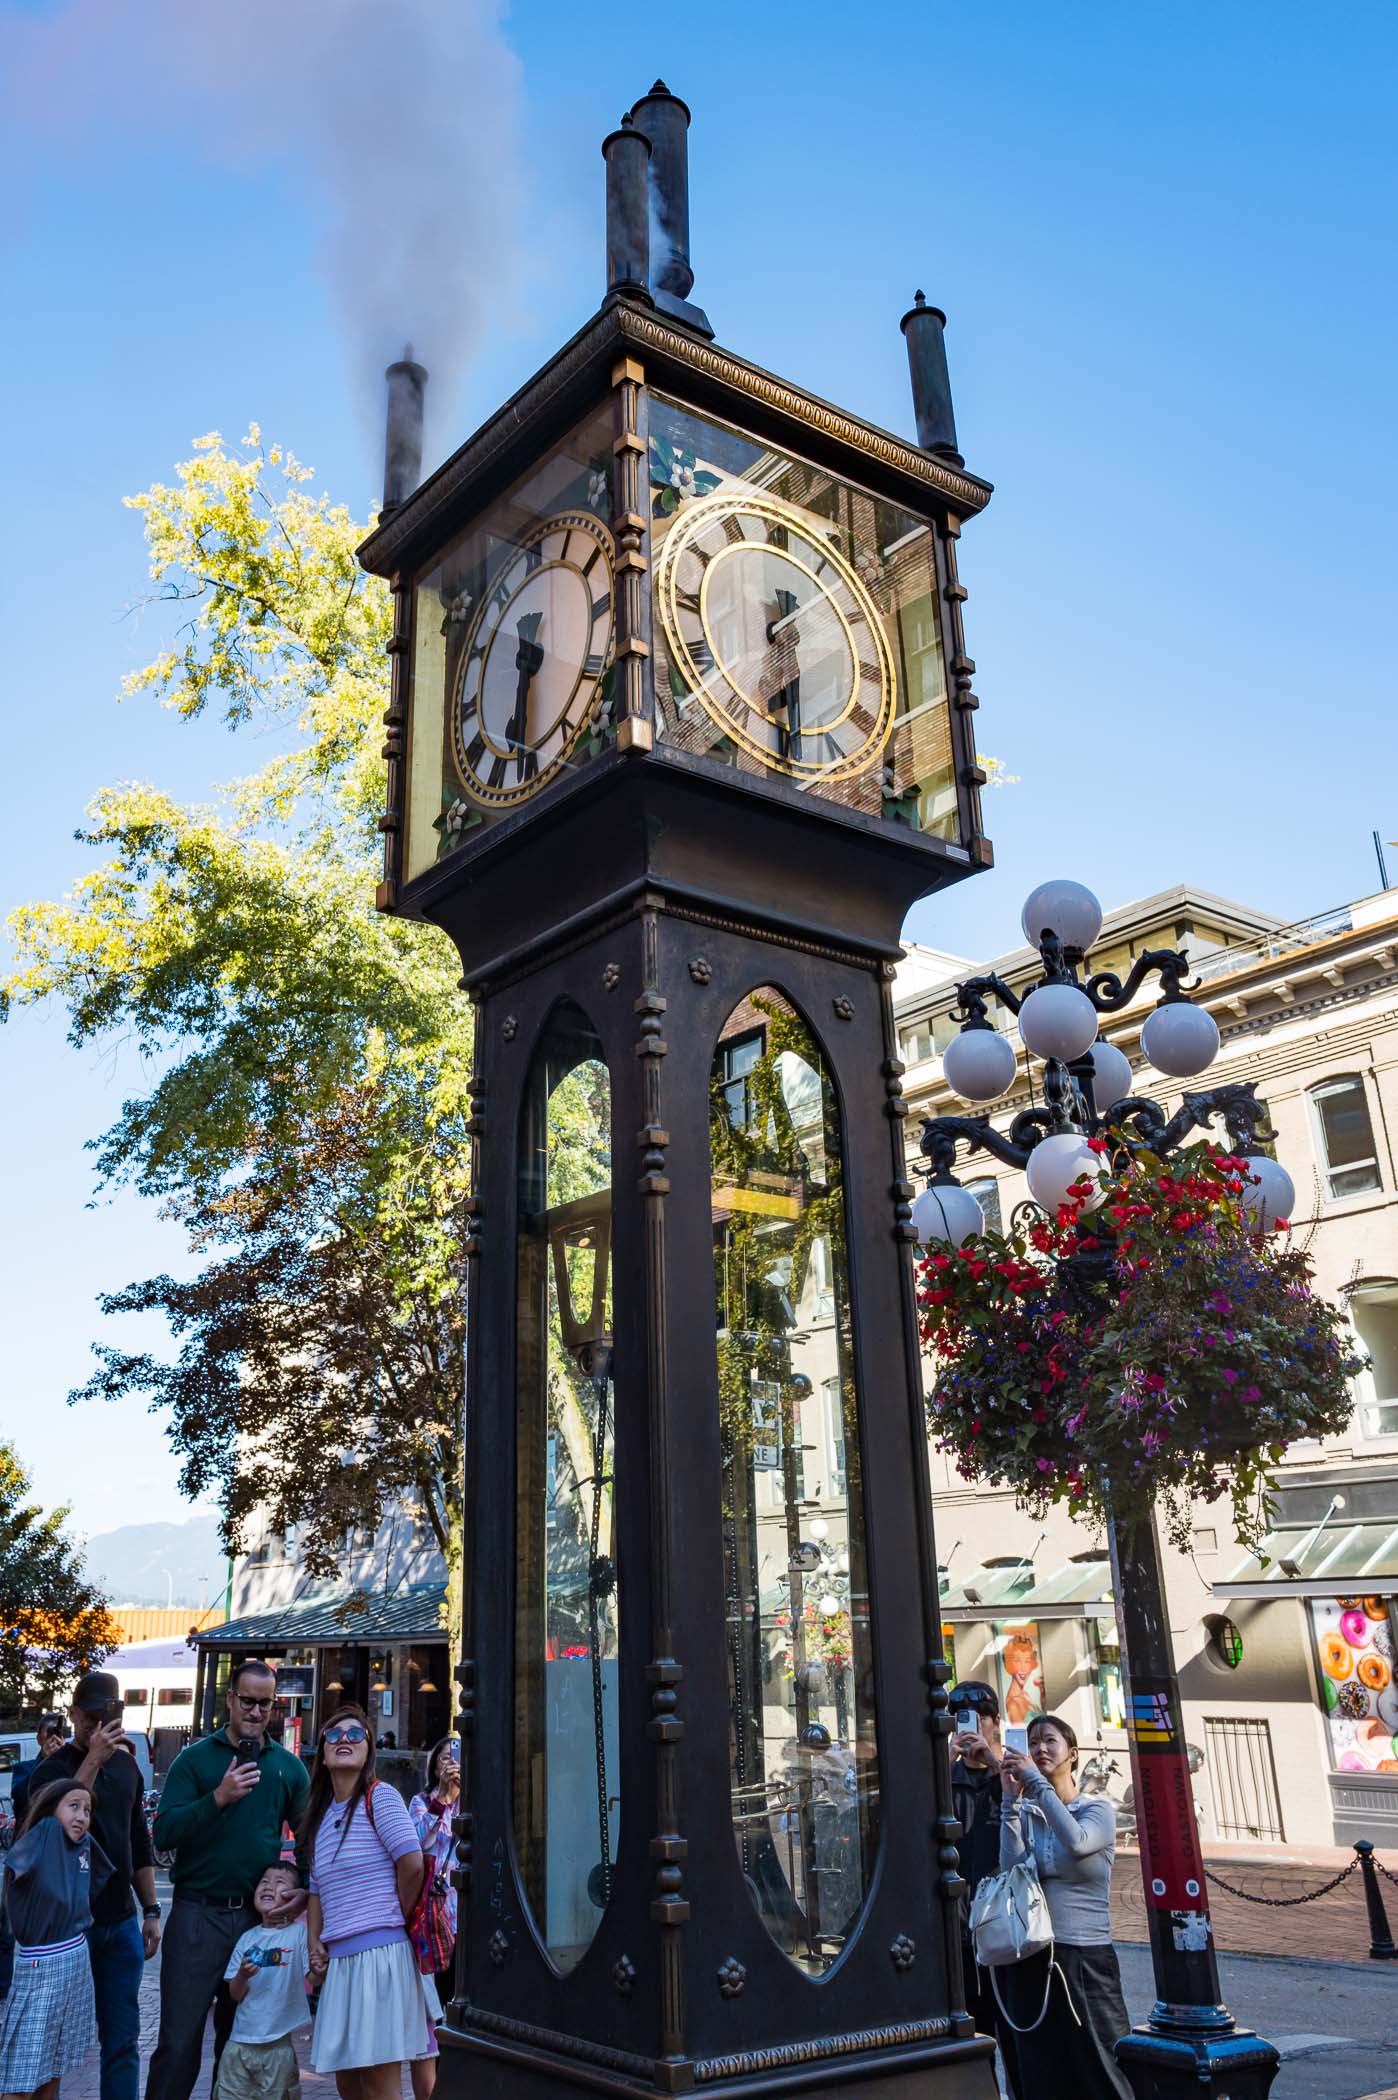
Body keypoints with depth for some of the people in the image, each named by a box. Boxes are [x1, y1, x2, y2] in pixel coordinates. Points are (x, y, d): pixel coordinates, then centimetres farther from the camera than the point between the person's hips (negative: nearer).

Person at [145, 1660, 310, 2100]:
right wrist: (219, 1797, -22)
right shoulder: (195, 1758, -2)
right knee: (179, 2042, -2)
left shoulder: (289, 1767, 7)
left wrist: (306, 1892, -4)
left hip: (261, 1916, 3)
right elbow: (164, 1833, -11)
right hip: (197, 1915, -3)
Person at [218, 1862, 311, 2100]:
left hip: (278, 2045, -3)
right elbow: (235, 1995, 6)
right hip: (239, 2042, 3)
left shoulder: (299, 1933, -5)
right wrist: (243, 1975, -14)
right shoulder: (248, 1938, 5)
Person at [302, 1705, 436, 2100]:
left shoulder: (379, 1796, -7)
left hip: (381, 1951, -7)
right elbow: (316, 1891, 19)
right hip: (339, 1959, 7)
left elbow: (412, 1864, -15)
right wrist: (315, 1945, 6)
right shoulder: (319, 1816, 15)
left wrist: (396, 1919, -4)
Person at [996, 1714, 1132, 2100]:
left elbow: (1076, 1841, -22)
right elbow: (1012, 1867, -10)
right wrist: (1012, 1799, -12)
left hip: (1087, 1956, -2)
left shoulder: (1098, 1808, 0)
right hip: (1031, 1958, 3)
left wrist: (1036, 1781, -19)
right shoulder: (1024, 1813, 7)